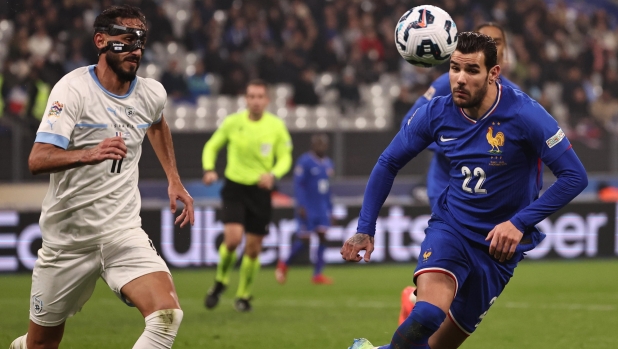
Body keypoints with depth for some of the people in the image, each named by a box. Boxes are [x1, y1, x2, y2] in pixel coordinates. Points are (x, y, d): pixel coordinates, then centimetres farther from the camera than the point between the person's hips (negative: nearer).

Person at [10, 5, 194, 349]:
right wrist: (89, 154, -42)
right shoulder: (74, 88, -14)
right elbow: (38, 160, -26)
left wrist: (174, 179, 25)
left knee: (167, 313, -23)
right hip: (68, 235, -3)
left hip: (124, 232, 3)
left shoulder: (152, 94, 2)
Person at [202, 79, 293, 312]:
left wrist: (273, 174, -18)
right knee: (233, 238, -20)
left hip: (260, 190, 1)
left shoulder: (276, 126, -3)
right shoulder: (232, 122, -4)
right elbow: (211, 146, 9)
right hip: (234, 188, -1)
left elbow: (285, 158, 3)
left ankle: (244, 295, 24)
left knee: (253, 248, 4)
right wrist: (209, 169, -10)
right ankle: (220, 282, 7)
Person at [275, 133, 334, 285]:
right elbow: (298, 184, -14)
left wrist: (330, 209, 18)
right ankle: (284, 264, 21)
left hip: (322, 208, 6)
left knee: (323, 237, -5)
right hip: (307, 208, -6)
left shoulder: (328, 164, 11)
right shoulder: (305, 161, -10)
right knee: (303, 239, -3)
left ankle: (317, 274, -5)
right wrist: (301, 205, -21)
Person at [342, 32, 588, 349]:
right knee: (428, 314, -30)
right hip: (449, 226, 1)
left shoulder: (524, 115, -18)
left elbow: (574, 176, -16)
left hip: (498, 241, -1)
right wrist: (365, 229, 0)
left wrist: (520, 223, -23)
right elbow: (388, 164, 7)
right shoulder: (436, 113, -8)